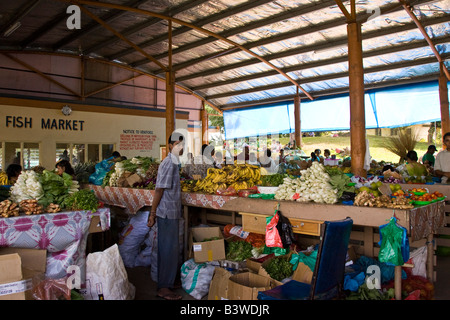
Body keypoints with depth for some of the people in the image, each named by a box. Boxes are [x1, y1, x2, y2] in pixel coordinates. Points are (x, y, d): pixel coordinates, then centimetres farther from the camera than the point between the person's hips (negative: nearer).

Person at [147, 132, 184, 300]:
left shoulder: (172, 163, 15)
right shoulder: (169, 163, -15)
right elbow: (159, 190, -18)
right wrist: (153, 213, -17)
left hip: (171, 213, 10)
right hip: (168, 213, -10)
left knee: (167, 249, 15)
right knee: (169, 249, -3)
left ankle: (165, 284, 26)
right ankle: (164, 288, 8)